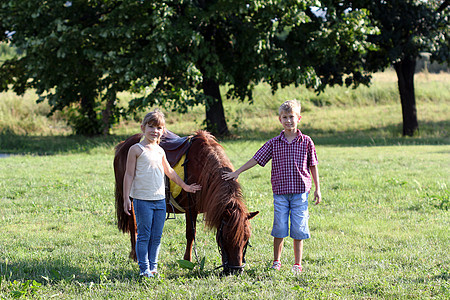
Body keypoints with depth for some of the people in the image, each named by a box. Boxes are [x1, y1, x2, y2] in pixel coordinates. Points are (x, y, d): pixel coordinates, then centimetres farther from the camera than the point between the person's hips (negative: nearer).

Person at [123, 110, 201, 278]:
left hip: (160, 200, 6)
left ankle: (153, 267, 15)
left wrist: (184, 186, 35)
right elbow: (129, 175, -6)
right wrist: (126, 199, -11)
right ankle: (144, 269, 3)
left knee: (156, 236, 7)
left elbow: (169, 171, 27)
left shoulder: (160, 151, 12)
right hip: (142, 199, -6)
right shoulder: (136, 149, -5)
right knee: (144, 235, -3)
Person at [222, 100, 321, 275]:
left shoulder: (306, 142, 2)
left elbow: (313, 166, 7)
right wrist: (237, 172, 2)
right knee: (279, 227, 2)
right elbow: (256, 159, 5)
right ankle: (276, 261, 16)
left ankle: (298, 264, 9)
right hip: (280, 192, 1)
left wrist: (317, 189, 6)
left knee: (298, 229, 1)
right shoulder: (274, 143, 4)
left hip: (300, 191, -1)